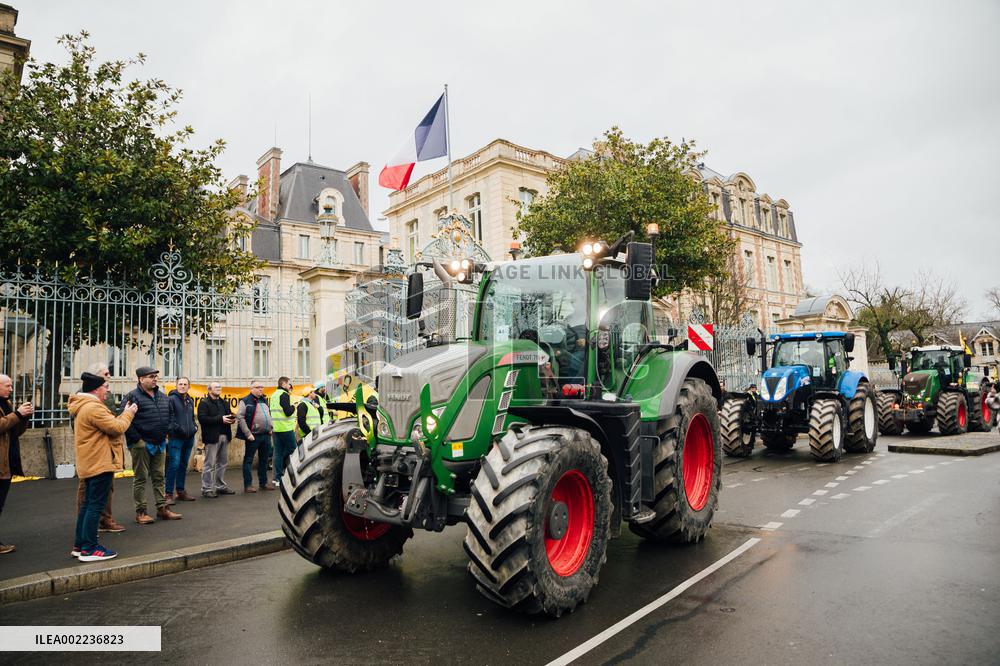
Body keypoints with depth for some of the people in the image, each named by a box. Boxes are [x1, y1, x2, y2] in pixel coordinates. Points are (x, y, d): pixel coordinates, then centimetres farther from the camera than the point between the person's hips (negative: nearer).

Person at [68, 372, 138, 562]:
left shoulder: (84, 407, 16)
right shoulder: (94, 407, -20)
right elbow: (117, 428, -19)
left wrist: (124, 415, 10)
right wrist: (128, 413, -5)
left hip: (91, 463, 11)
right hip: (100, 463, -11)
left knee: (89, 503, 16)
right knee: (96, 504, -5)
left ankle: (80, 545, 23)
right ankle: (89, 548, -1)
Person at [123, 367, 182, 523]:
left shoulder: (162, 396, 12)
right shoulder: (133, 396, -10)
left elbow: (169, 416, 22)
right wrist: (138, 440, -16)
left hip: (160, 444, 7)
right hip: (141, 444, -7)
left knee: (160, 477, 11)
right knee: (141, 478, 2)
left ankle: (162, 508, 18)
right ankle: (140, 512, 10)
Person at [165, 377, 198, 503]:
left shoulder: (190, 401, 16)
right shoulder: (171, 399, -7)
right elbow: (168, 418, -13)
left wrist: (194, 427, 9)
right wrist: (177, 429, -20)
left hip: (189, 438, 7)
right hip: (176, 437, -7)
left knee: (183, 465, 14)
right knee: (174, 465, -9)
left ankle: (180, 491, 23)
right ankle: (169, 493, -1)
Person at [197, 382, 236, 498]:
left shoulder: (225, 403, 19)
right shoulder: (204, 403, -5)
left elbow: (230, 414, 27)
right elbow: (202, 418, -17)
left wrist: (232, 419, 2)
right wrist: (220, 419, -21)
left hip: (225, 436, 7)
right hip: (212, 437, -7)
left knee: (223, 462, 13)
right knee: (210, 464, -3)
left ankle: (220, 486, 22)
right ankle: (206, 489, 3)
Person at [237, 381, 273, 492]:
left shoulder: (264, 401, 16)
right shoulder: (245, 401, -7)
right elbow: (240, 417, -13)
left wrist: (271, 428, 12)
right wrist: (248, 434, -17)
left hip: (266, 435, 7)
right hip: (253, 436, -7)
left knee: (264, 459, 14)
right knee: (248, 460, 1)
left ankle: (264, 482, 23)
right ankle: (248, 485, 5)